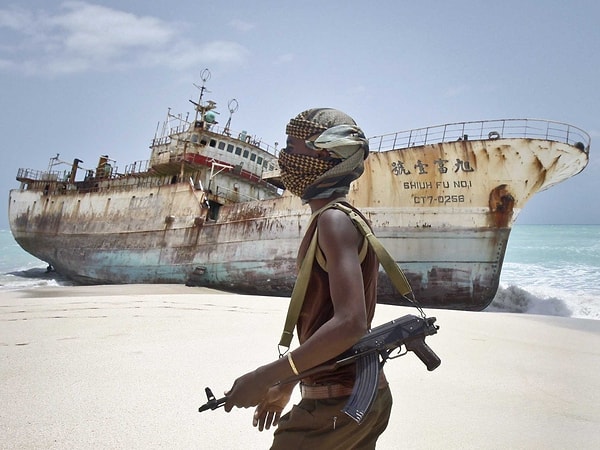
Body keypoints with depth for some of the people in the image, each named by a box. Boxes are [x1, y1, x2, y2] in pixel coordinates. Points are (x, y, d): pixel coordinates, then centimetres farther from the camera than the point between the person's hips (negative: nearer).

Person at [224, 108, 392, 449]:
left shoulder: (334, 220, -17)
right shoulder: (349, 218, 13)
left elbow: (350, 323, -27)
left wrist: (266, 377, -20)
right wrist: (288, 383, 21)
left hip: (336, 404, -9)